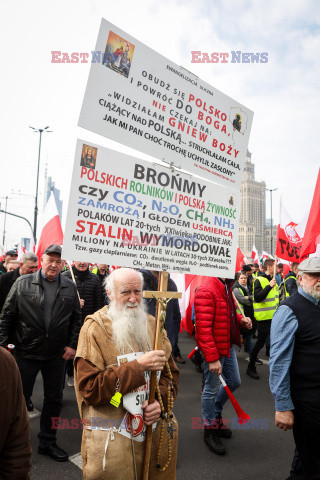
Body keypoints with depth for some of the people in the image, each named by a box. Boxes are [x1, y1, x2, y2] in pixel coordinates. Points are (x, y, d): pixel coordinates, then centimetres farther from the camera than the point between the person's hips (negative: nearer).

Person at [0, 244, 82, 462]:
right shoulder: (23, 283, -4)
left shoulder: (70, 288, 0)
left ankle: (47, 442, 34)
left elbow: (77, 319, 5)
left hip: (57, 355, 2)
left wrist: (73, 345, -1)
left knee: (54, 399, 14)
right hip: (26, 352, -2)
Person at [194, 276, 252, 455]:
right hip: (213, 349, -9)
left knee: (234, 382, 21)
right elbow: (203, 328, -26)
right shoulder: (206, 291, -25)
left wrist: (240, 319, 0)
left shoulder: (226, 287, 6)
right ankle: (210, 430, 29)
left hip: (228, 345, 9)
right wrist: (212, 358, -26)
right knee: (212, 390, 7)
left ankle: (216, 413, 44)